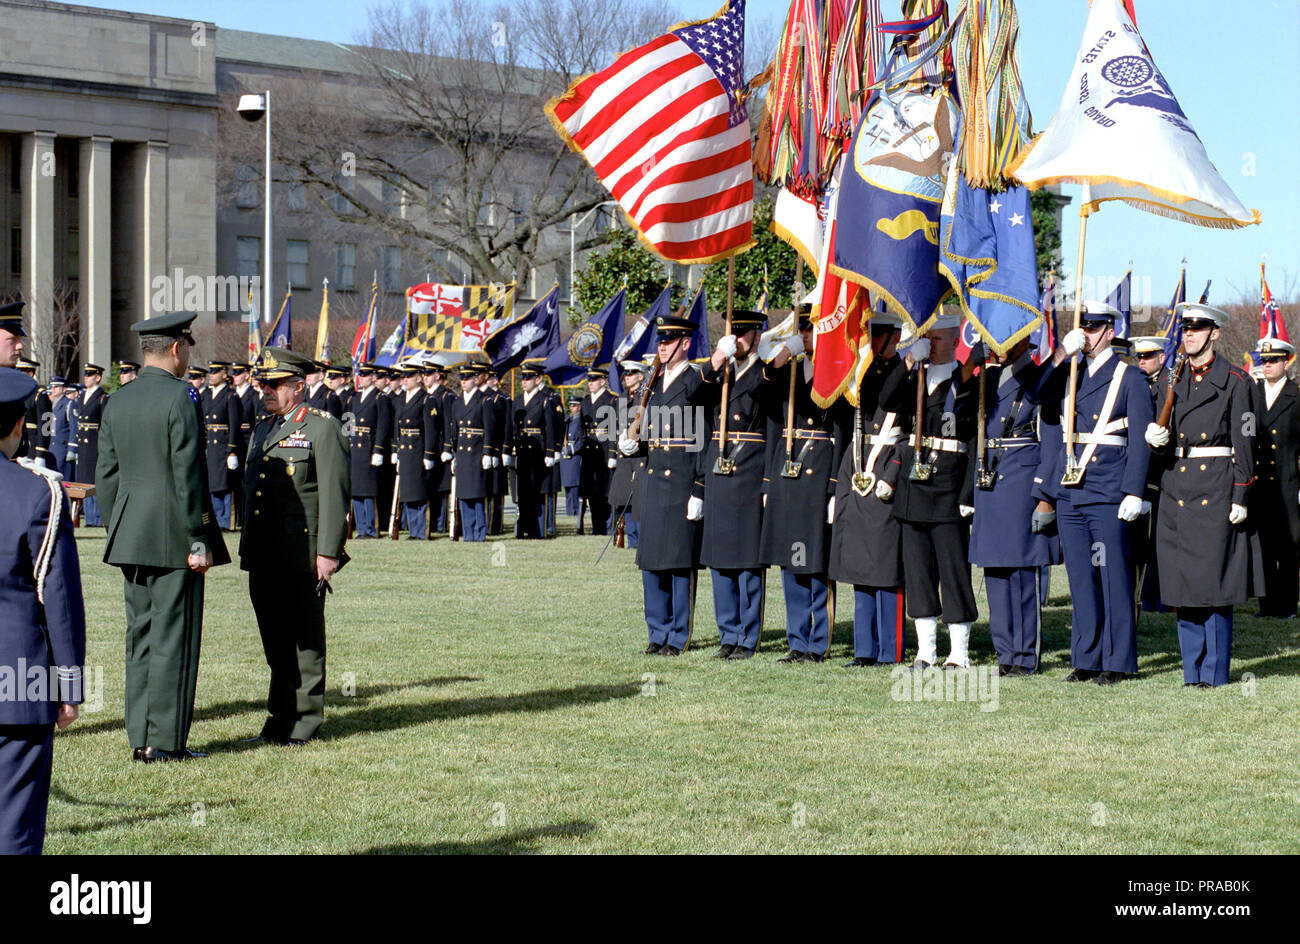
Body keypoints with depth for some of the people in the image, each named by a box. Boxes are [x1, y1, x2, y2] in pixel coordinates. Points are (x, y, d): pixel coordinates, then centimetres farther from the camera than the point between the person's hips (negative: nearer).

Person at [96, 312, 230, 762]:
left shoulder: (117, 401, 9)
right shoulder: (179, 399, -13)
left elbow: (105, 474, 12)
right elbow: (187, 476, -16)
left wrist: (119, 528, 19)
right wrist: (199, 540, -12)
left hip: (130, 538, 7)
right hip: (173, 539, -7)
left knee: (140, 636, 12)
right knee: (174, 638, -3)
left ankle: (140, 737, 14)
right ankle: (165, 741, -1)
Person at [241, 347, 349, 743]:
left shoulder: (322, 428, -5)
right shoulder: (263, 429, 20)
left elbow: (335, 493, -11)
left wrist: (328, 553, -16)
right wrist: (247, 547, 21)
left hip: (302, 556, -8)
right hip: (263, 558, 8)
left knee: (305, 640, -1)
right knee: (275, 643, 11)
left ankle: (303, 722, 6)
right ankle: (279, 720, 18)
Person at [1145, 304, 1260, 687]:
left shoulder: (1235, 381, -1)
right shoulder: (1173, 382, 15)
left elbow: (1244, 442, -5)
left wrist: (1240, 497, -11)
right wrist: (1157, 440, -5)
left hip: (1216, 489, -5)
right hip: (1176, 490, 5)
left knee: (1214, 582, -4)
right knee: (1182, 584, 5)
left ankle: (1215, 672, 2)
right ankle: (1193, 672, 12)